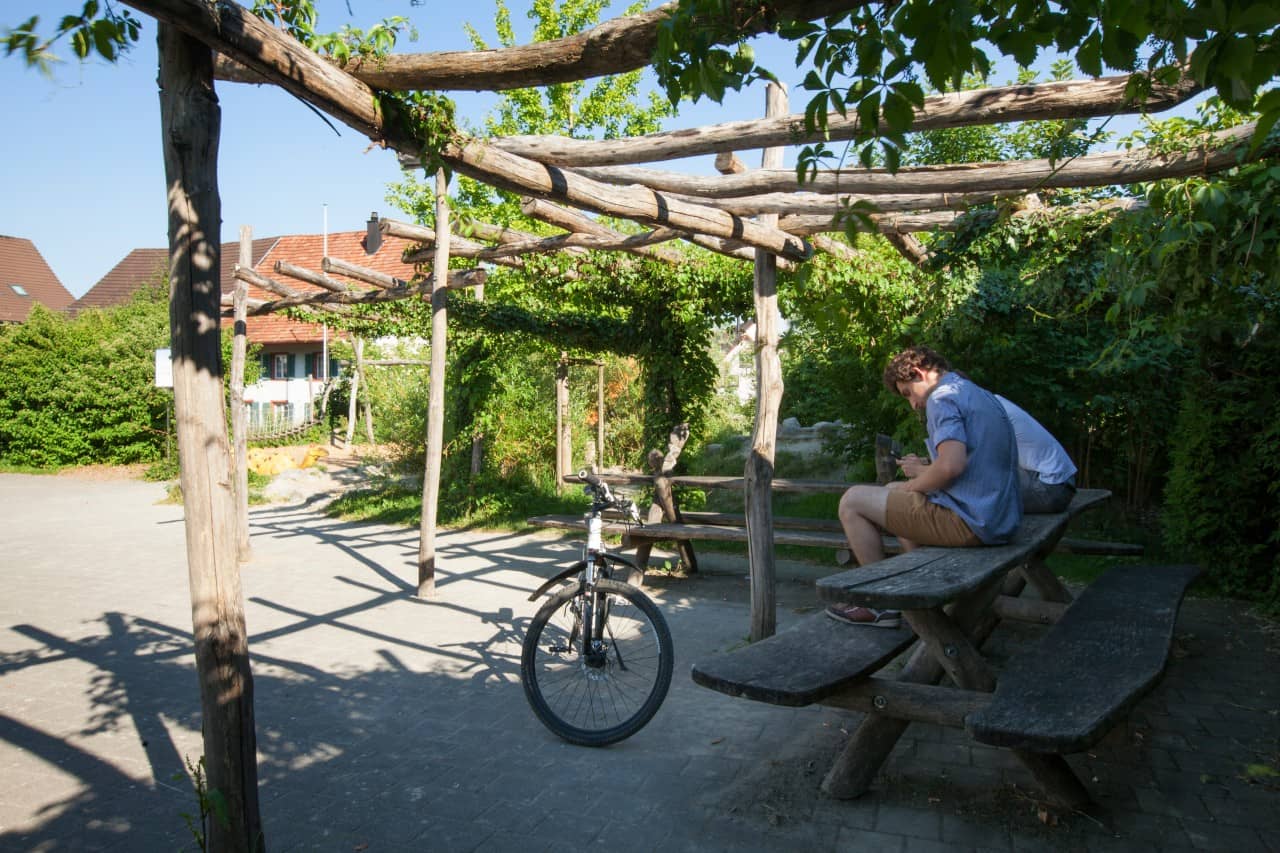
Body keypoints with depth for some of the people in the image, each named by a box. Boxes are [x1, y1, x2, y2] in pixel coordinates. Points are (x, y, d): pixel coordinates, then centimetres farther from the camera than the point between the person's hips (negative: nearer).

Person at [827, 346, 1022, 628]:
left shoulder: (943, 398, -13)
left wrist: (913, 485, -9)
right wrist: (926, 468, 13)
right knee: (893, 490, 29)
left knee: (852, 501, -2)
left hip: (969, 522, -10)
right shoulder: (981, 395, 17)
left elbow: (951, 466, -28)